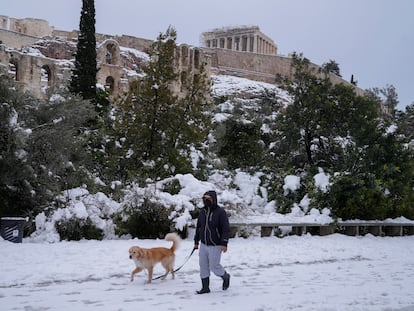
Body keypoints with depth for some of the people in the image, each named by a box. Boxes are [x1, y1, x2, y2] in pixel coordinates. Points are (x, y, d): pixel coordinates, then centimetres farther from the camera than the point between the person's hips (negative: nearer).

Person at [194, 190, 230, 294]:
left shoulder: (220, 212, -12)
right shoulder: (202, 212, 6)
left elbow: (226, 229, -15)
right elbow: (198, 227, 17)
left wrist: (224, 243, -22)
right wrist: (196, 241, 17)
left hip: (215, 246, -6)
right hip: (203, 245, 6)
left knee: (214, 266, -2)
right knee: (203, 266, 6)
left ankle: (225, 277, 27)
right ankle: (205, 287, 16)